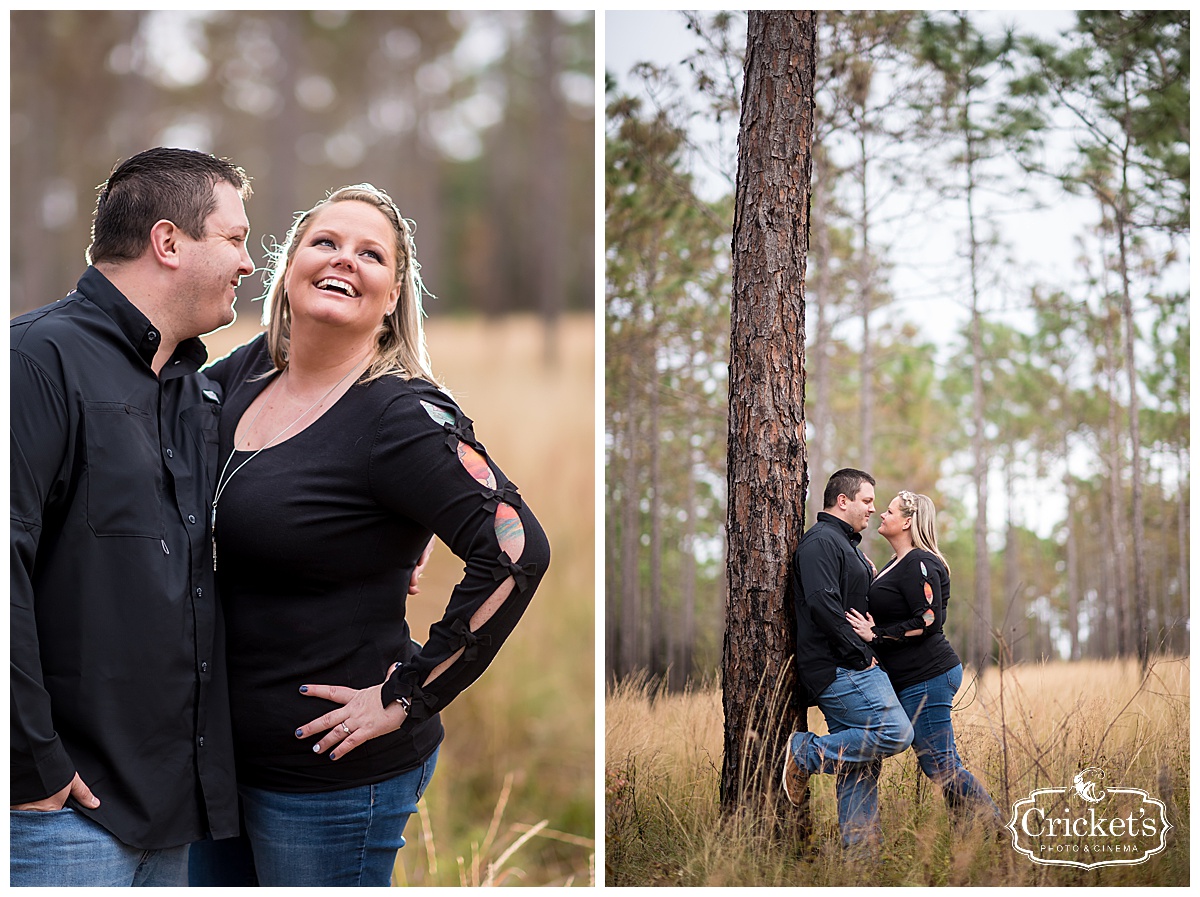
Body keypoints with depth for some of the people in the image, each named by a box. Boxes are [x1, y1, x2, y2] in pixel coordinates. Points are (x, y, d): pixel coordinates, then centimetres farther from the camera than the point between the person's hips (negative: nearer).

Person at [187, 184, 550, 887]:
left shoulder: (400, 414, -16)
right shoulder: (250, 371, 4)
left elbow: (518, 551, -25)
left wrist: (407, 697, -20)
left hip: (333, 776, -7)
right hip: (221, 750, 7)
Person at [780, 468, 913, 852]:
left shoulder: (846, 544, 25)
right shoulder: (821, 541, -10)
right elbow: (822, 604, -22)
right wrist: (860, 654, -18)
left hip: (849, 667, 11)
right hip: (840, 670, -11)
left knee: (859, 762, 7)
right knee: (895, 732, -19)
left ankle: (859, 847, 8)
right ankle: (807, 752, -9)